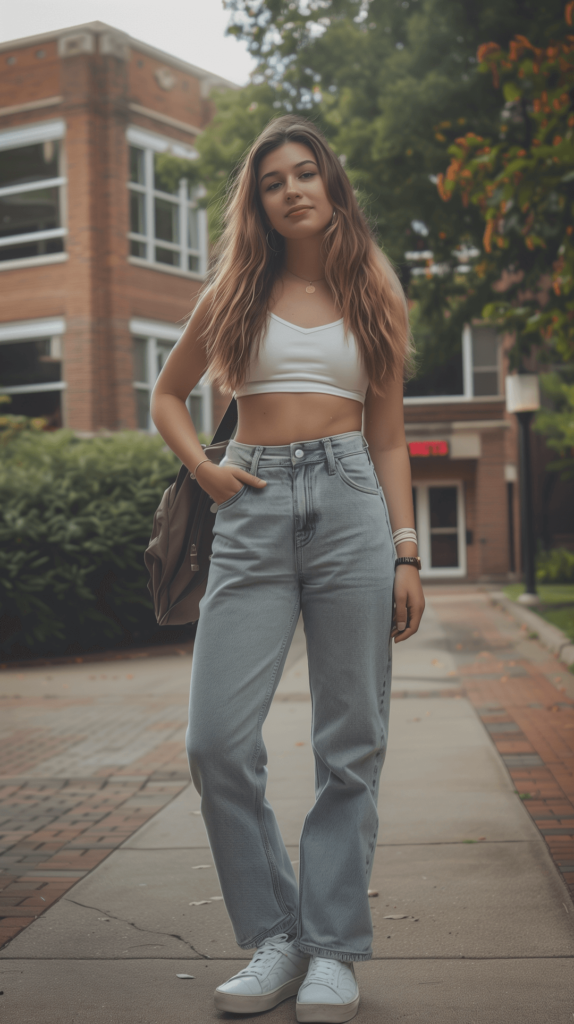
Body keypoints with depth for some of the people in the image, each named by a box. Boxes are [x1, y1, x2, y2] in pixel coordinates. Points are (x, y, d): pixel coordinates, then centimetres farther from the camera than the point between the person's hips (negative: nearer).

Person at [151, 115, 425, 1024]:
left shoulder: (374, 298, 14)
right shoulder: (236, 292, 14)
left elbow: (389, 438, 13)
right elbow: (168, 394, 23)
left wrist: (407, 554, 4)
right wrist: (202, 470, 4)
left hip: (350, 504, 0)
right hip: (255, 510, 1)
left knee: (351, 743, 0)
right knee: (217, 740, -8)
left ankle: (334, 948, 12)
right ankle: (274, 933, 10)